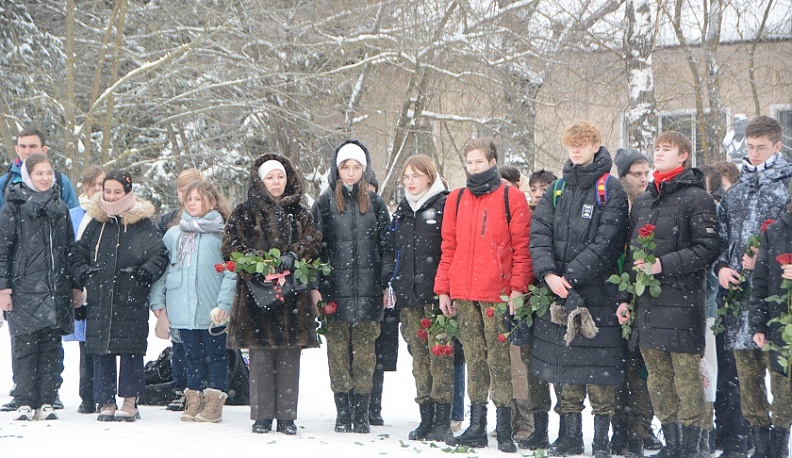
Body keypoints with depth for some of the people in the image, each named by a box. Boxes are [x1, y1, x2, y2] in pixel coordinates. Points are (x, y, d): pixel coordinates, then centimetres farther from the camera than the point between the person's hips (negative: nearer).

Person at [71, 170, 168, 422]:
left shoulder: (144, 224, 1)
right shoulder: (96, 223, 12)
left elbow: (160, 256, 0)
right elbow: (78, 254, 19)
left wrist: (142, 274, -12)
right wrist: (84, 275, 3)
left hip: (132, 300, -3)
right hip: (100, 300, 3)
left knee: (131, 351, -1)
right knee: (101, 352, 3)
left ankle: (130, 402, 7)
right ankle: (106, 402, 11)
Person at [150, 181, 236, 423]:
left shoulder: (221, 234, -4)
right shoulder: (173, 234, 10)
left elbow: (231, 272, -8)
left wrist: (224, 304, -16)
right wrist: (157, 300, 5)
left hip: (212, 312, -4)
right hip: (182, 310, 4)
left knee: (215, 355, 4)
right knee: (191, 355, 11)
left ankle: (214, 402, 9)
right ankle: (194, 399, 19)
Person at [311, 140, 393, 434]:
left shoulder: (375, 204, 11)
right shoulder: (324, 204, 7)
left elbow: (385, 246, 10)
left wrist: (386, 285, 3)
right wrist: (315, 286, -3)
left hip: (367, 290, 1)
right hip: (335, 288, -1)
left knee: (365, 352, 1)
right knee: (337, 350, 0)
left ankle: (362, 414, 5)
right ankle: (343, 413, 5)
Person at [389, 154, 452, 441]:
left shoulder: (445, 206, -2)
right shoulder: (402, 210, 18)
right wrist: (392, 285, 16)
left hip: (436, 294, -6)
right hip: (409, 297, 6)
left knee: (440, 355, -8)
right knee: (419, 356, 7)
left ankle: (443, 421, -6)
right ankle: (426, 418, 12)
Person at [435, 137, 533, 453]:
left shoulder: (511, 198, 2)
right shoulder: (456, 199, 15)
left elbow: (522, 247, -2)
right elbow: (448, 247, 15)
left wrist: (518, 287, -9)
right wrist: (443, 288, 9)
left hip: (498, 293, -4)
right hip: (464, 295, 4)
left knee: (500, 360, -5)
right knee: (474, 360, 8)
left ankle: (504, 430, 0)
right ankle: (477, 427, 13)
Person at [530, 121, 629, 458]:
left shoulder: (610, 190, -2)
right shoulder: (557, 190, 14)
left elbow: (605, 244, -11)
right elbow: (539, 233, 4)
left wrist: (569, 277, -16)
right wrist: (549, 273, -13)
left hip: (597, 293, -5)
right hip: (559, 292, 5)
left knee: (599, 371, -4)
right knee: (566, 367, 9)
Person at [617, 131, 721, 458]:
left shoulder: (695, 198, -3)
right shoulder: (643, 202, 18)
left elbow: (708, 248, -12)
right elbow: (631, 254, 21)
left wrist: (664, 264, -18)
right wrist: (624, 297, 16)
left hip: (682, 302, -7)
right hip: (647, 303, 7)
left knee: (686, 376, -4)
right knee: (658, 379, 10)